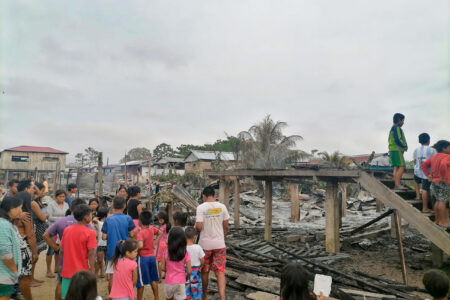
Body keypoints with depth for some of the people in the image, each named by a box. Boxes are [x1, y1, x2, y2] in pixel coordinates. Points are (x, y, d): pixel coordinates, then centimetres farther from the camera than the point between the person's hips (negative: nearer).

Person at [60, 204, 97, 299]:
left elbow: (62, 250, 7)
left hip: (67, 271, 5)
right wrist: (92, 269, -7)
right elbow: (91, 254, -16)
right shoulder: (89, 233, -15)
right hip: (81, 273, -5)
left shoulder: (67, 230, 2)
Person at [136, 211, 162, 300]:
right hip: (152, 256, 6)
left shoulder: (140, 233, -21)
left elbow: (140, 246, -36)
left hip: (143, 257, -6)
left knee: (140, 281, 8)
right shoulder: (152, 229, -2)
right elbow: (160, 233, 16)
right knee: (153, 280, 17)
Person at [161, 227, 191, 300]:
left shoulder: (166, 252, -7)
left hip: (169, 282, 1)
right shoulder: (185, 253, -11)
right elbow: (189, 271, -10)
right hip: (180, 283, -1)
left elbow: (163, 268, -1)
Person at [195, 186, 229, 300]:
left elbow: (199, 226, -17)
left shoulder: (201, 207, -10)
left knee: (204, 271, 16)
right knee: (220, 271, 4)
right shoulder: (222, 206, -1)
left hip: (205, 244, -1)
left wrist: (196, 228, 5)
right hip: (219, 244, 1)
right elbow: (226, 227, 3)